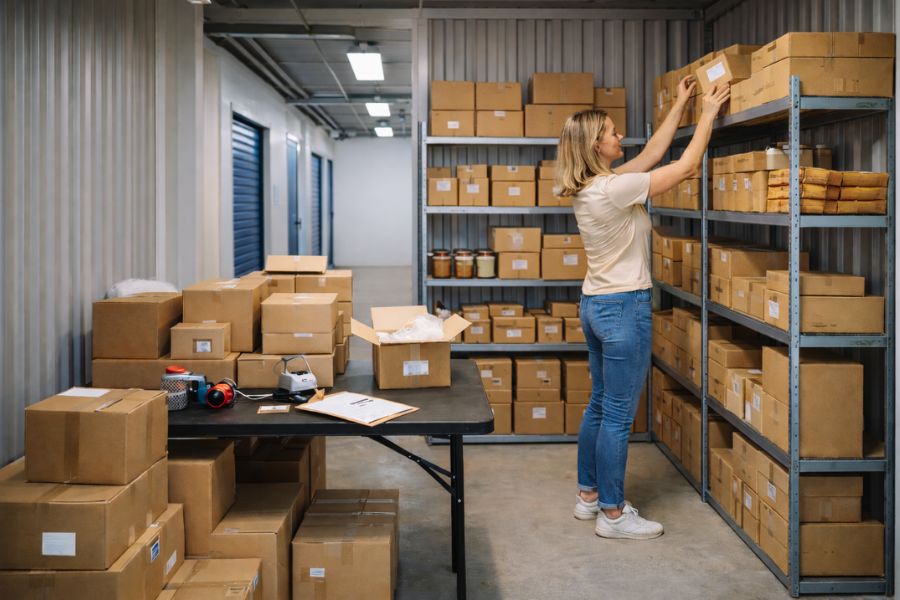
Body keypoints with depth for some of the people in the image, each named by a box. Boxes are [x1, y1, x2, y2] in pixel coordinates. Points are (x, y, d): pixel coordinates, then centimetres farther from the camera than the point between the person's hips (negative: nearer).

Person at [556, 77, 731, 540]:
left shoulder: (589, 188, 6)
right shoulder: (613, 188, -20)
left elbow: (652, 154, 17)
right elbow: (686, 166, -13)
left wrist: (679, 106, 20)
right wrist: (708, 113, -2)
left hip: (596, 305, 10)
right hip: (624, 308, -10)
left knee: (600, 405, 18)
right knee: (618, 416, -1)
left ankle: (589, 496, 28)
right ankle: (612, 514, 9)